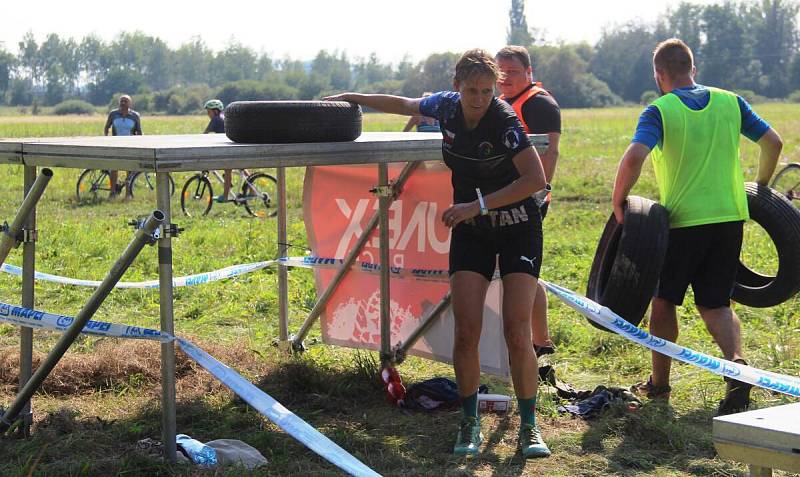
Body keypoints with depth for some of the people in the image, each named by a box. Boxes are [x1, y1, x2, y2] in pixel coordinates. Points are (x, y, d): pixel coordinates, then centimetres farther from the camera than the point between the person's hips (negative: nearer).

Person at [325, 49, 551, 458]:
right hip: (470, 231, 4)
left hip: (517, 229, -4)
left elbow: (536, 179, -27)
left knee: (517, 334, -10)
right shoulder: (446, 107, -5)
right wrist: (352, 98, 19)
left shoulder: (505, 121, -22)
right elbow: (404, 105, 15)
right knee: (466, 331, -6)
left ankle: (528, 427, 5)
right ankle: (470, 424, 8)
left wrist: (478, 204, -28)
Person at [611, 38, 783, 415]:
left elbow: (634, 157, -23)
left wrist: (618, 201, -10)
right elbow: (772, 142, 11)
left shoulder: (659, 111, -8)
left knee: (663, 301, 15)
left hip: (681, 221, -4)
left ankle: (659, 383, 26)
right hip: (729, 218, 4)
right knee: (715, 304, 12)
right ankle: (737, 363, -16)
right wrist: (760, 186, 26)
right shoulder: (730, 102, 6)